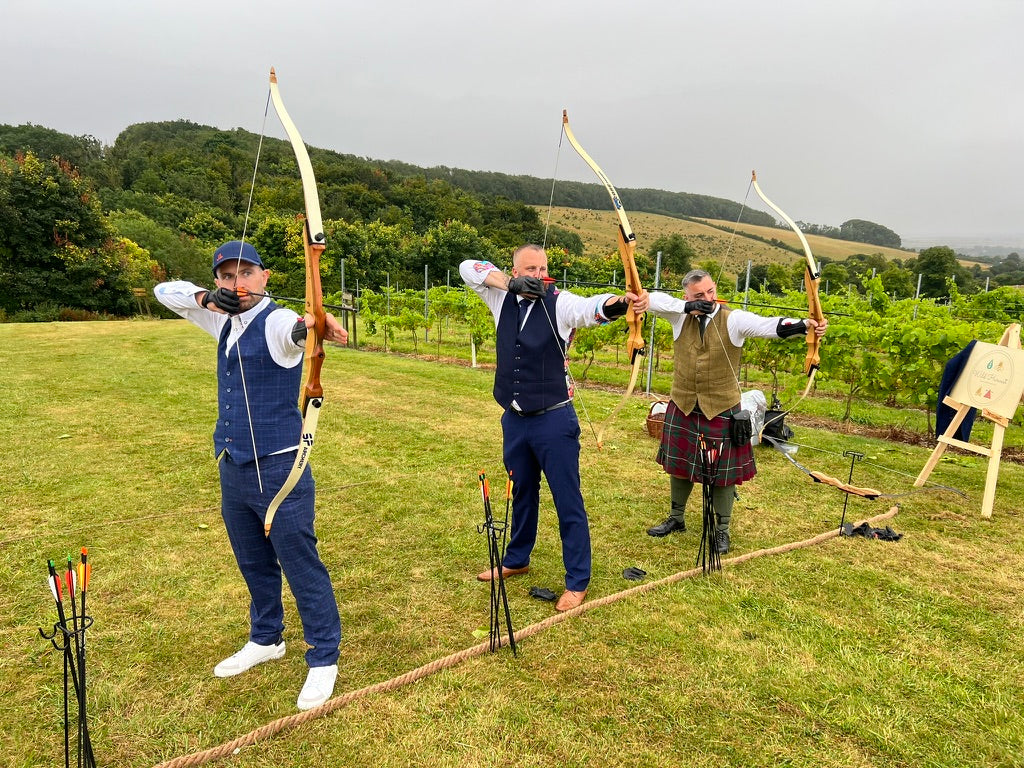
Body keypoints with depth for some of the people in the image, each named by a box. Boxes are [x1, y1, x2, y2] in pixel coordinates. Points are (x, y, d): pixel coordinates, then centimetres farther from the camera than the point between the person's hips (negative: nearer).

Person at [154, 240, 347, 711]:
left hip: (278, 468, -8)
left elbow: (297, 328, -38)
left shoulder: (277, 322, -14)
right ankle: (266, 639, 41)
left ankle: (324, 659, 15)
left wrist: (314, 324, -64)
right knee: (253, 563, 22)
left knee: (301, 564, 0)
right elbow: (165, 291, 17)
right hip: (232, 468, 8)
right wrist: (205, 299, -6)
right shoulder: (225, 321, 9)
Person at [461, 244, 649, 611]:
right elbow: (468, 268, -3)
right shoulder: (503, 298, 1)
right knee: (522, 493, 22)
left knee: (568, 501, 2)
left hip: (553, 420, -5)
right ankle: (516, 560, 42)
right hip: (513, 419, 5)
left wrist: (621, 302, -55)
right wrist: (508, 282, -20)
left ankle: (577, 581, 16)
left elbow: (593, 306, -32)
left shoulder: (560, 303, -13)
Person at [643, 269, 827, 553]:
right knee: (680, 464, 17)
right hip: (682, 408, 3)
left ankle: (722, 530, 28)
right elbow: (652, 299, -14)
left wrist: (803, 325, -44)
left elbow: (769, 326, -25)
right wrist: (687, 307, -25)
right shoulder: (680, 316, -3)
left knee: (722, 470, 8)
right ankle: (676, 518, 39)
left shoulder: (733, 320, -11)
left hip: (721, 411, -3)